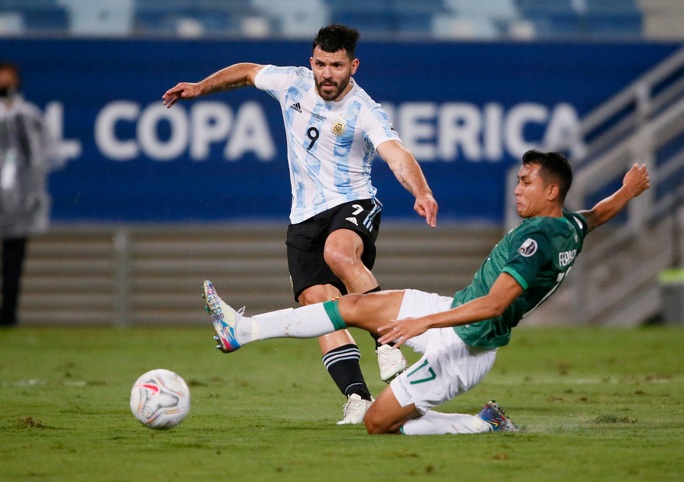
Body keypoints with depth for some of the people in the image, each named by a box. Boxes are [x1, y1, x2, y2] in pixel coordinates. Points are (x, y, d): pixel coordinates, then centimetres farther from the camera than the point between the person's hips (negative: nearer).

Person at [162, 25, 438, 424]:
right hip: (305, 218, 5)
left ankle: (388, 342, -32)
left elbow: (398, 156, -29)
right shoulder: (292, 83, 3)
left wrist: (422, 192, -47)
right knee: (318, 305, -14)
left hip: (353, 206, -5)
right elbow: (248, 72, 24)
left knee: (338, 253, -39)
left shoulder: (366, 113, -13)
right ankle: (358, 398, -19)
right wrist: (200, 88, 29)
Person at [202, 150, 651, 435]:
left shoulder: (536, 239, -27)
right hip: (458, 311, 10)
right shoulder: (571, 226, 3)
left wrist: (425, 322, -36)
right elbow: (599, 214, 27)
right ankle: (243, 330, 8)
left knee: (378, 423, -4)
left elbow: (495, 302, -34)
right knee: (356, 306, 6)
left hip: (464, 347, -10)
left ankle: (484, 425, 0)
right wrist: (628, 190, 48)